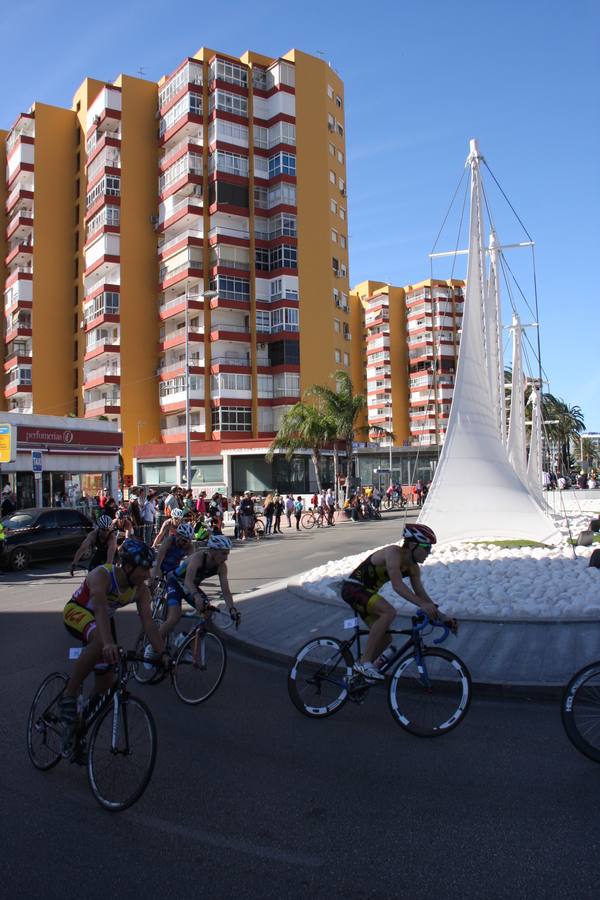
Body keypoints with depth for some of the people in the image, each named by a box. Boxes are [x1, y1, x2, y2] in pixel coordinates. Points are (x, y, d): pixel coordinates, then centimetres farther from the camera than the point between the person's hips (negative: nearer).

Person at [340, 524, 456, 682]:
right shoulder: (393, 553, -25)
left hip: (366, 592, 9)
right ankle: (364, 662, -22)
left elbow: (421, 593, 3)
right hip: (353, 587, -9)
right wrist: (422, 605, -44)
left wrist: (442, 617, -4)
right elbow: (397, 586, -36)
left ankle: (358, 671, 23)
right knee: (389, 612, -30)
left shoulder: (413, 568, 1)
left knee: (385, 638, 5)